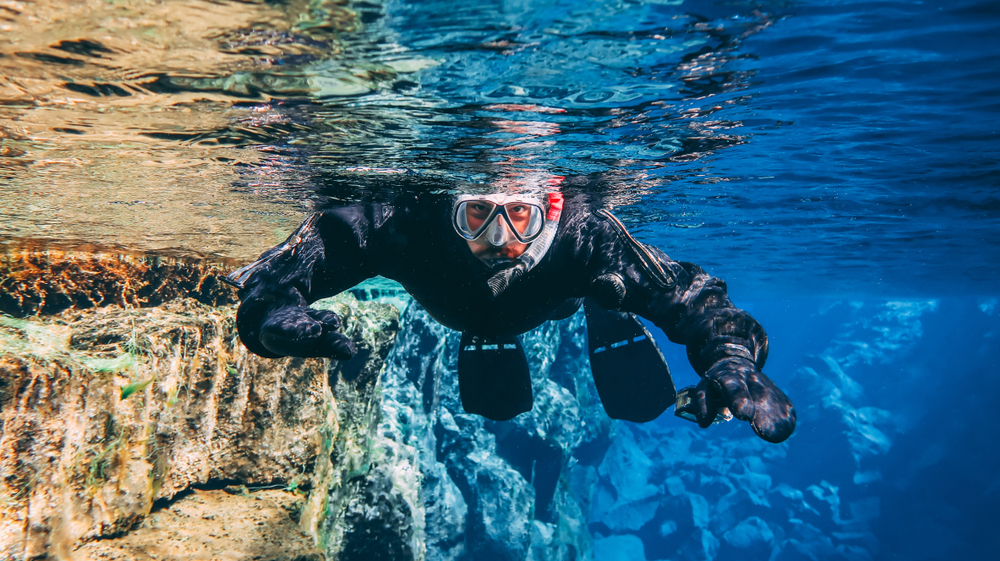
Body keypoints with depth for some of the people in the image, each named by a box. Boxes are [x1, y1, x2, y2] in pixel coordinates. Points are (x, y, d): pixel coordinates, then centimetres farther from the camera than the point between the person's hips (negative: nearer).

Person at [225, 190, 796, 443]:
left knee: (640, 399, 7)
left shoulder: (584, 235, -49)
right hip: (466, 312, 1)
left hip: (567, 292, -1)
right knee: (496, 404, 22)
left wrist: (733, 359, -66)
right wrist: (273, 309, -64)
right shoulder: (405, 223, -47)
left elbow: (685, 291, -45)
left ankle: (607, 316, 38)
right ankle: (490, 341, 57)